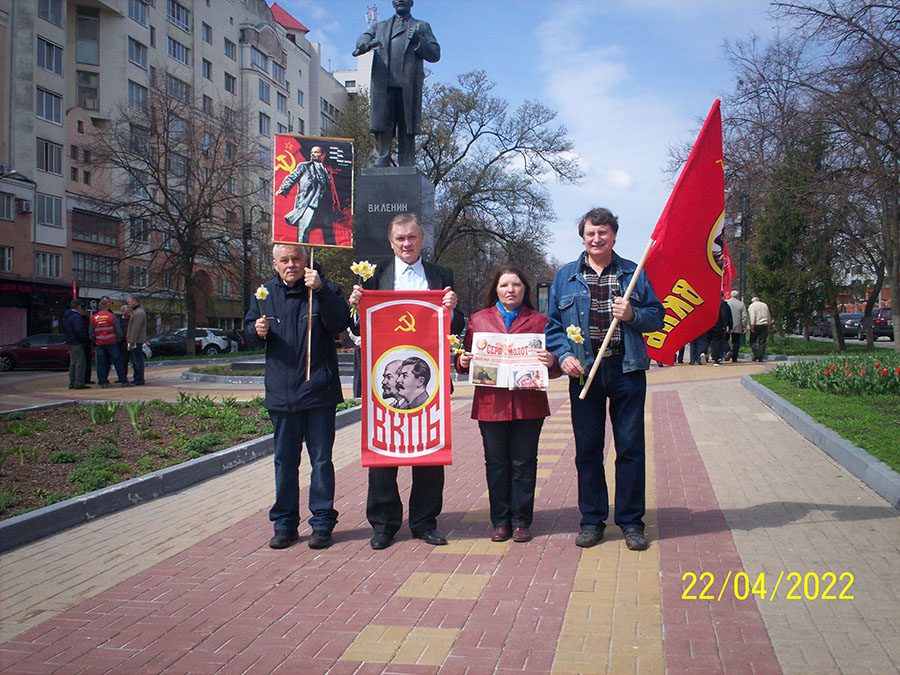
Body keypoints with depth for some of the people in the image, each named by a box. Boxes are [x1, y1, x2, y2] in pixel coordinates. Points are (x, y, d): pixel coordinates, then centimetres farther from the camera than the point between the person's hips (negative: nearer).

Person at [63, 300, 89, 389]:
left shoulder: (66, 316, 16)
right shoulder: (76, 316, -16)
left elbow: (64, 329, 24)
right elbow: (80, 330, -24)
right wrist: (85, 339, -13)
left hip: (69, 342, 10)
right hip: (77, 343, -10)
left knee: (73, 363, 15)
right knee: (80, 363, -8)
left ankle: (72, 383, 17)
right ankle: (79, 383, -10)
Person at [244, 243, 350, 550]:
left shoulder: (325, 289, 0)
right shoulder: (265, 293, 11)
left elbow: (339, 323, -15)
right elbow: (249, 332, 18)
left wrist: (320, 291, -26)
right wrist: (257, 331, -5)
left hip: (319, 389, -3)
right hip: (281, 392, 3)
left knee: (321, 458, 3)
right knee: (284, 460, 10)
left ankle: (322, 524, 13)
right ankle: (285, 524, 20)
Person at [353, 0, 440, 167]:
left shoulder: (421, 27, 22)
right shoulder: (379, 26, 28)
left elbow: (435, 54, 13)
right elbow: (363, 38, 10)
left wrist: (418, 41, -4)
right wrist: (366, 43, -15)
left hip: (408, 85, -1)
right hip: (383, 84, 1)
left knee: (407, 129, -4)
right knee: (381, 125, -9)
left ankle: (407, 166, -4)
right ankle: (380, 161, -9)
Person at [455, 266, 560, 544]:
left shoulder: (539, 321, 10)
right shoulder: (478, 320, 11)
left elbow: (555, 366, 8)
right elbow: (464, 356, 14)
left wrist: (551, 362, -14)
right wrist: (462, 361, -8)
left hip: (528, 403, 0)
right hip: (491, 403, 1)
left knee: (524, 463, 4)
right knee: (496, 463, 6)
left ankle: (521, 521, 15)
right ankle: (501, 522, 17)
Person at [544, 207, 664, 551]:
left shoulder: (633, 273, 9)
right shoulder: (566, 276, 10)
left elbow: (657, 317, 9)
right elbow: (553, 324, 9)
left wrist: (632, 315, -12)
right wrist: (564, 354, -7)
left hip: (627, 370, -1)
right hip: (583, 371, 1)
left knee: (630, 448, 2)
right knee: (587, 449, 6)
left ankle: (631, 521, 15)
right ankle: (592, 519, 19)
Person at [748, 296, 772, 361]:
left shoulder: (752, 306, 0)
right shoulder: (765, 305, 16)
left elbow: (752, 316, -12)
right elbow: (769, 316, 21)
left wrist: (752, 325, -14)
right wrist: (769, 325, 26)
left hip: (756, 325, -4)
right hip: (765, 324, 4)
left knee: (752, 341, 4)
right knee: (762, 342, 4)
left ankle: (756, 354, -11)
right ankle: (761, 357, 1)